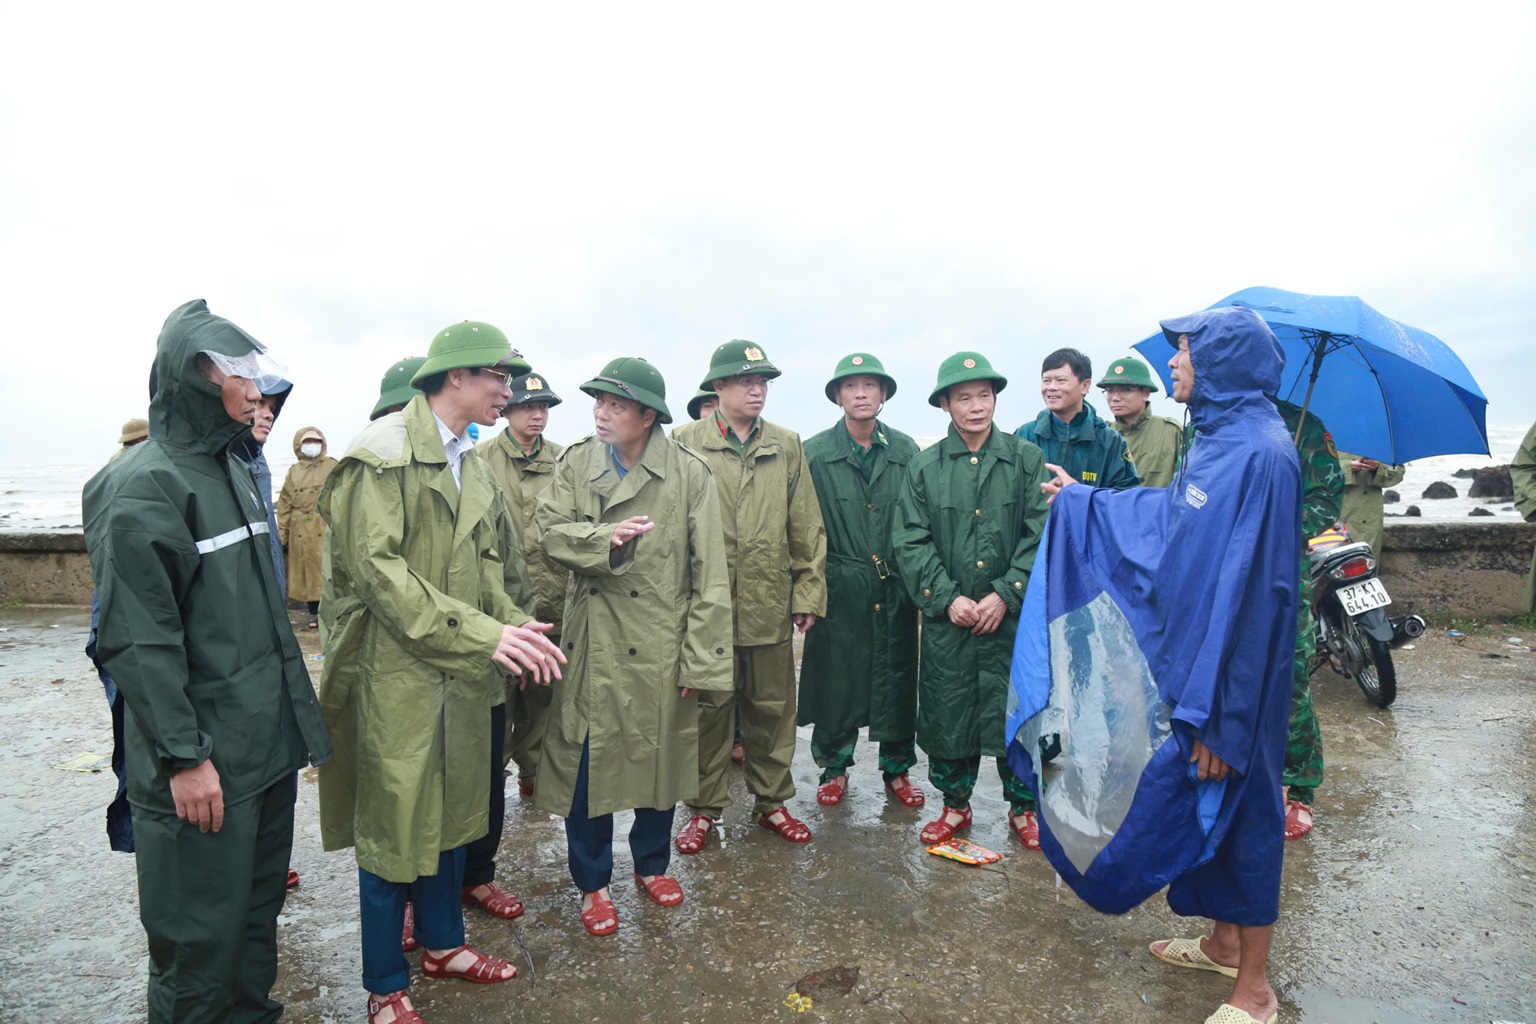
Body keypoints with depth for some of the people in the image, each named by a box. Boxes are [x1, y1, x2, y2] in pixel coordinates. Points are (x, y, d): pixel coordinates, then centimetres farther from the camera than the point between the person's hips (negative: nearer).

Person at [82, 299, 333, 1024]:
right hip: (204, 760, -8)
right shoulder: (144, 485, -15)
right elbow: (137, 640, -19)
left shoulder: (233, 470, 12)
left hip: (270, 740, 8)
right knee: (201, 932, 6)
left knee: (260, 903, 20)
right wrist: (183, 755, -19)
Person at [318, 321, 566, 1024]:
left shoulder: (473, 467, 12)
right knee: (393, 827, 6)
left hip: (463, 675, 8)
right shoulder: (383, 451, -13)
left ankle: (441, 942, 40)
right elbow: (377, 566, -21)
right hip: (397, 673, -7)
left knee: (453, 813, 19)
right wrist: (479, 633, -25)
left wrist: (516, 628, -6)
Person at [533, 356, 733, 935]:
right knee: (587, 761, 6)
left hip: (662, 646, -1)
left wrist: (699, 658, -10)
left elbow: (709, 576, -7)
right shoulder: (576, 463, 4)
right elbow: (551, 530, -4)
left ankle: (652, 863, 39)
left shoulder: (689, 473, -5)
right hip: (593, 645, 1)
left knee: (659, 756, 14)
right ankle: (592, 882, 28)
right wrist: (606, 537, -22)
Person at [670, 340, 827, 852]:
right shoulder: (685, 442, 1)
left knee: (773, 708, 12)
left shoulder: (787, 445, 10)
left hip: (770, 602, 3)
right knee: (709, 706, 8)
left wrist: (808, 591, 5)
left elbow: (806, 527, 10)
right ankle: (704, 807, 25)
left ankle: (771, 800, 30)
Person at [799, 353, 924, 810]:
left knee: (898, 681, 10)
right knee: (835, 679, 7)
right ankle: (834, 767, 27)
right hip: (839, 588, -2)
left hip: (895, 588, 2)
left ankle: (897, 768, 29)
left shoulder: (905, 451, 6)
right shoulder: (814, 454, -1)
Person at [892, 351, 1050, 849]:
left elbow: (1042, 535, -3)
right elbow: (910, 542, 0)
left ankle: (1023, 807, 28)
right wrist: (947, 598, -10)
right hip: (946, 619, 1)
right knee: (946, 712, 8)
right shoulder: (924, 467, 4)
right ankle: (954, 804, 30)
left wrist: (1006, 595, -11)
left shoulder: (1026, 458, 2)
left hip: (1013, 617, -1)